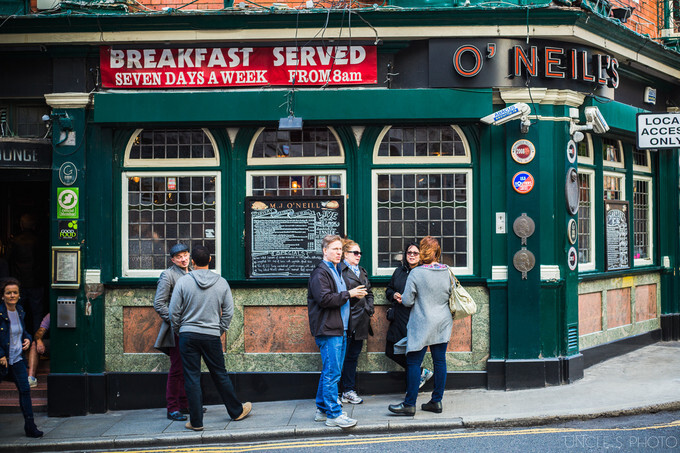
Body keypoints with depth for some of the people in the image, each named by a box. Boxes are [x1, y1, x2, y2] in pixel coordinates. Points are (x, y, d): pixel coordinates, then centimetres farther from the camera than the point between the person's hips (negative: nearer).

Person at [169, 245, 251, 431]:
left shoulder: (183, 282, -5)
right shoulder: (221, 283, 1)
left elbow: (174, 312, -3)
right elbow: (228, 311, 3)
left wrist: (178, 331, 11)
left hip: (188, 336, -1)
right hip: (212, 337, 2)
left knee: (192, 379, 4)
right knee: (220, 375, 14)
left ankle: (196, 421, 6)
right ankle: (237, 411, 27)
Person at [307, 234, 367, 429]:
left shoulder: (337, 271, 21)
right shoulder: (320, 273, -10)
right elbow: (325, 299, -21)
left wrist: (356, 294, 11)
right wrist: (349, 294, -15)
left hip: (340, 329, 10)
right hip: (328, 330, -10)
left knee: (329, 372, 14)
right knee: (332, 373, -8)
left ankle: (323, 409, 21)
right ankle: (333, 414, -5)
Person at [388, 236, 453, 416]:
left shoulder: (416, 273, -12)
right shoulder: (448, 272, 3)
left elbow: (407, 301, -10)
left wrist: (401, 298, 10)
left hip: (422, 325, -5)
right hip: (443, 324, 5)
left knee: (413, 362, -1)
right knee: (440, 361, 8)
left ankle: (409, 404, 0)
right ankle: (436, 401, 13)